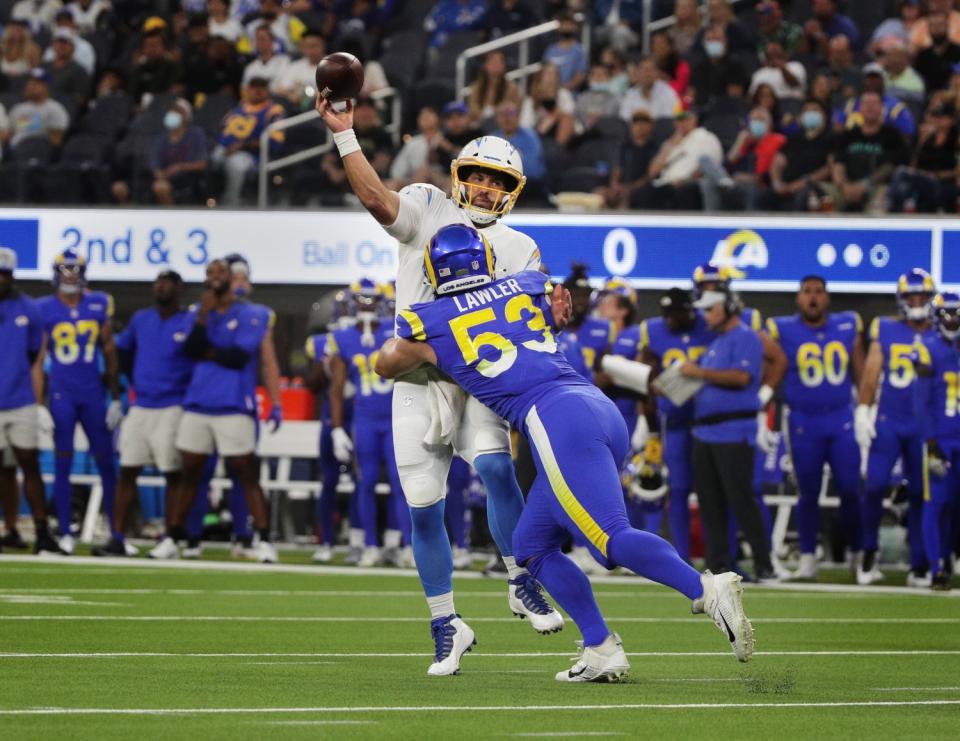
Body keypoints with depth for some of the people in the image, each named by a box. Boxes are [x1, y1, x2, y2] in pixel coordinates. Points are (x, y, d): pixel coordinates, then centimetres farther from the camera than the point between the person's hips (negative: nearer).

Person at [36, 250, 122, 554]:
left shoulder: (99, 305, 5)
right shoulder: (44, 310, -1)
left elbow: (110, 355, 10)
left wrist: (116, 400, 8)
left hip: (93, 394, 2)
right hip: (60, 395, -2)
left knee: (106, 463, 5)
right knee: (63, 463, 0)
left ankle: (116, 531, 11)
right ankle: (65, 533, 4)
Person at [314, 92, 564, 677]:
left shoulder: (518, 250, 10)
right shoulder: (428, 210, 5)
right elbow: (377, 199, -14)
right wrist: (344, 133, -24)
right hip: (418, 381, 0)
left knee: (496, 466, -28)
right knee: (424, 511, 1)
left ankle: (523, 585, -13)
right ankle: (447, 628, 14)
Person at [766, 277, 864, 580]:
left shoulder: (848, 327, 4)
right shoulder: (782, 331, -4)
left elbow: (860, 374, 12)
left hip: (842, 421, 1)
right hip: (803, 423, -1)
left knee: (850, 490, 1)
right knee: (808, 494, 5)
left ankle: (859, 554, 13)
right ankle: (807, 559, 13)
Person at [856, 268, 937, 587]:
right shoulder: (885, 330, 5)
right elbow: (871, 373, 5)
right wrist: (862, 411, -2)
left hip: (924, 426, 1)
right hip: (887, 421, -1)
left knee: (920, 494, 2)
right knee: (875, 486, -11)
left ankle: (919, 566, 8)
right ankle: (869, 552, 7)